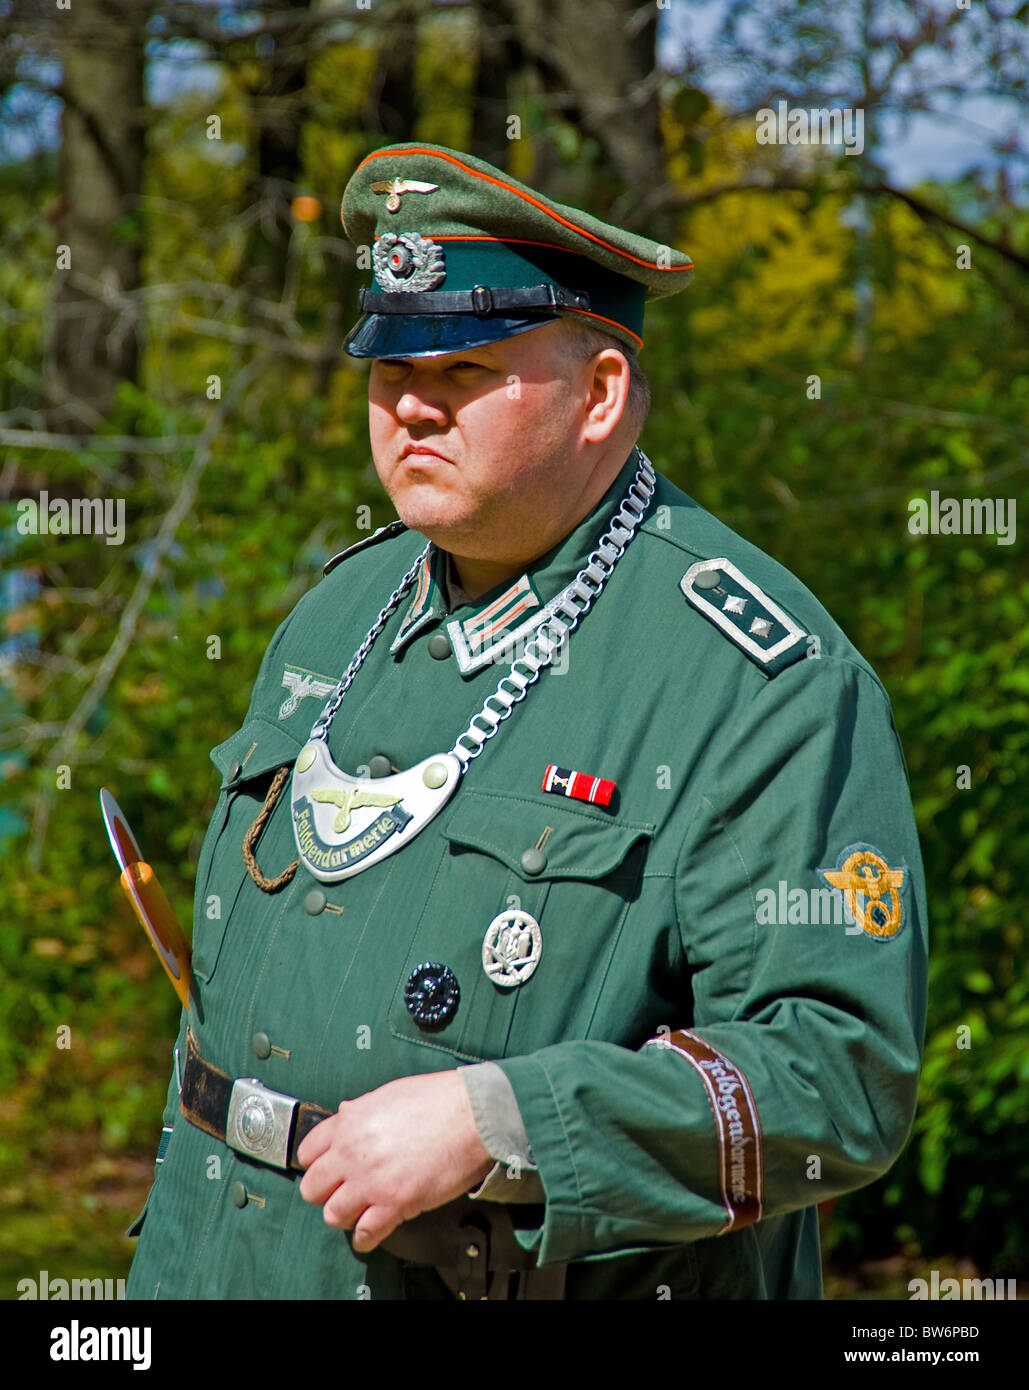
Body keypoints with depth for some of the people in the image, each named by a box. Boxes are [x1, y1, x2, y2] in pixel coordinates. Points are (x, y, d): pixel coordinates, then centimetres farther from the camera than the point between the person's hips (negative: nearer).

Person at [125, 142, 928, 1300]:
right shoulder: (343, 611, 9)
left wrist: (490, 1125, -27)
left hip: (571, 1277, -6)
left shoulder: (769, 685, -14)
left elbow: (844, 1075, -20)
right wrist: (166, 1272, 14)